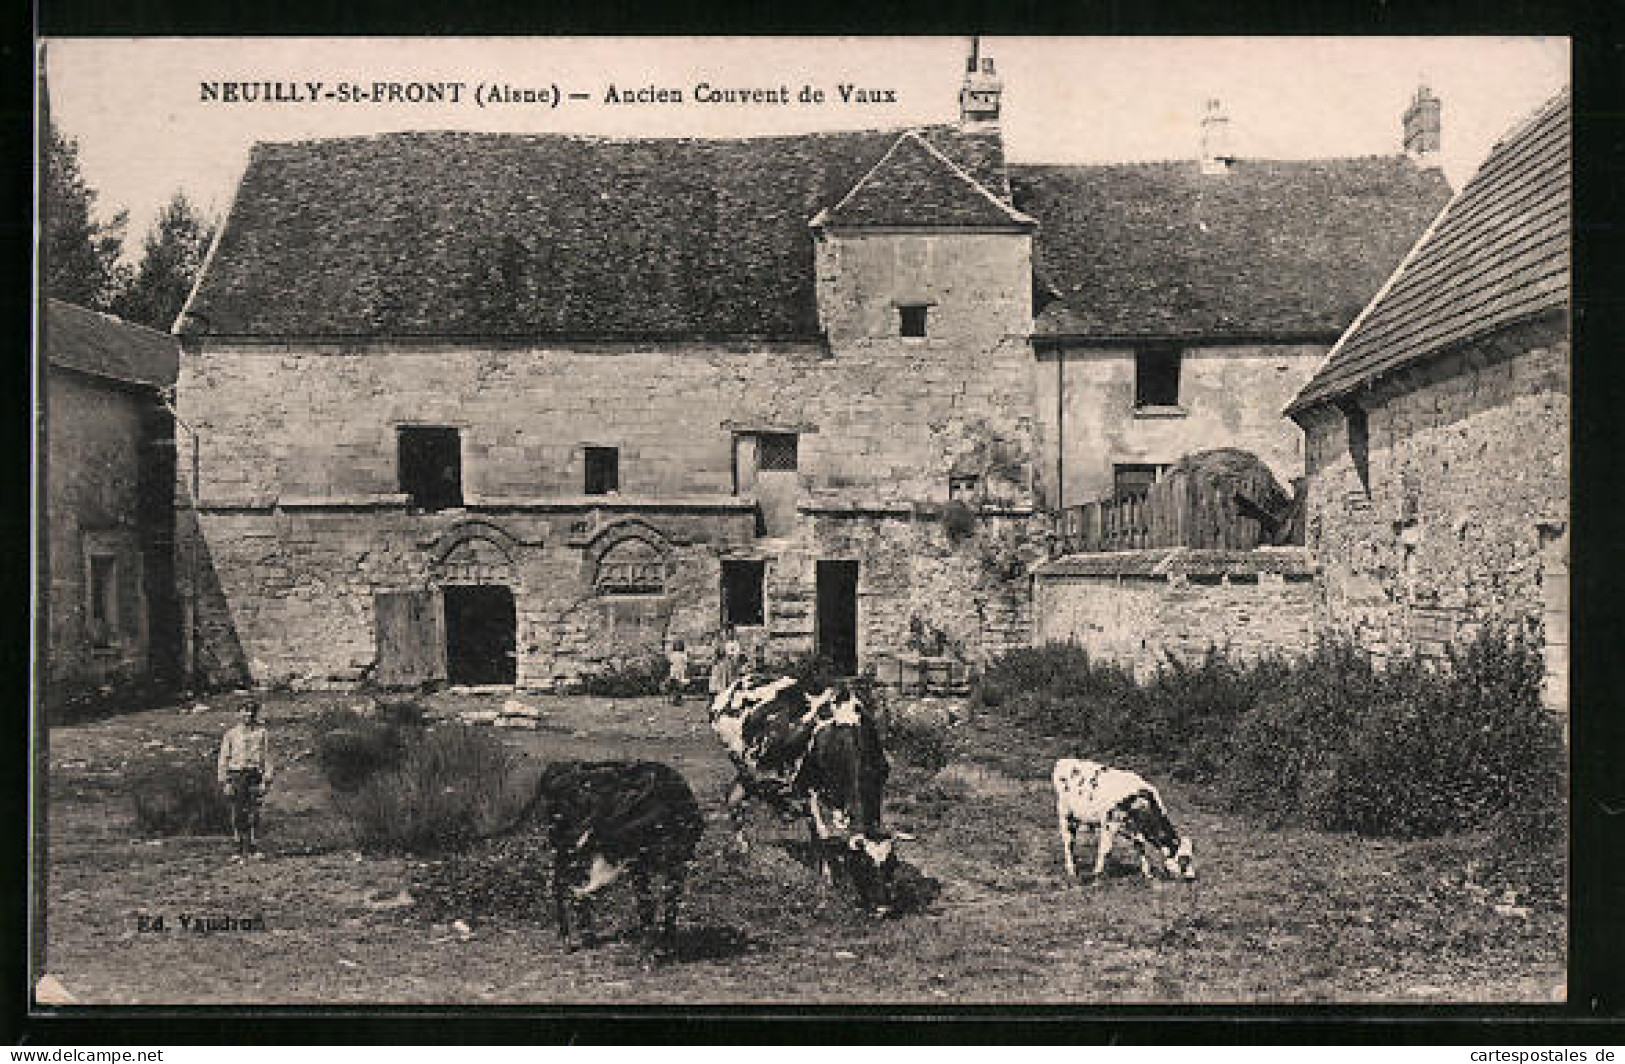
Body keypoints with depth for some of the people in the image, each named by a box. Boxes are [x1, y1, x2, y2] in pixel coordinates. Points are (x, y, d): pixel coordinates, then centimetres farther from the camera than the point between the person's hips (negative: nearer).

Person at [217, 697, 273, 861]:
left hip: (255, 776, -1)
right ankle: (239, 850, 4)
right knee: (238, 815, -1)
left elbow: (267, 758, 3)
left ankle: (253, 849, 2)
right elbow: (223, 759, 7)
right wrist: (224, 782, 0)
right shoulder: (231, 734, 8)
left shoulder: (262, 733, 6)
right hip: (236, 776, 1)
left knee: (254, 815, -3)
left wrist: (266, 781, -6)